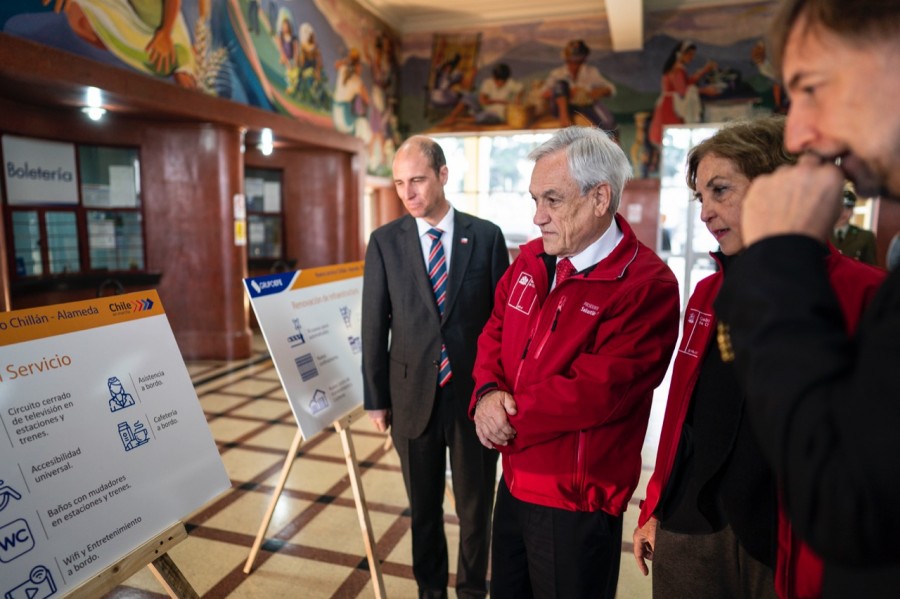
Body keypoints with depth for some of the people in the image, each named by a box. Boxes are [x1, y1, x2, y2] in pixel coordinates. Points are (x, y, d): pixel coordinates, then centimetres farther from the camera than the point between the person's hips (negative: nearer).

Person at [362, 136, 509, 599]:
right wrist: (376, 398, 2)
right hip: (413, 395, 1)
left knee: (476, 503, 15)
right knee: (423, 505, 17)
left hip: (477, 395, 0)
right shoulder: (385, 241, -2)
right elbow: (374, 325, 1)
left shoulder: (487, 236, -3)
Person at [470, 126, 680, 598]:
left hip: (576, 505, -6)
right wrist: (487, 392, -12)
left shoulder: (647, 285, -21)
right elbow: (494, 332, 8)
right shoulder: (532, 259, 2)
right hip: (515, 482, 7)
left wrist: (507, 416, -16)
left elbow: (596, 390, -26)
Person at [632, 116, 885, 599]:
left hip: (786, 552, -4)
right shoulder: (708, 293, 5)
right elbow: (682, 414, 9)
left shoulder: (862, 295, -12)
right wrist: (655, 509, 12)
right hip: (686, 533, 5)